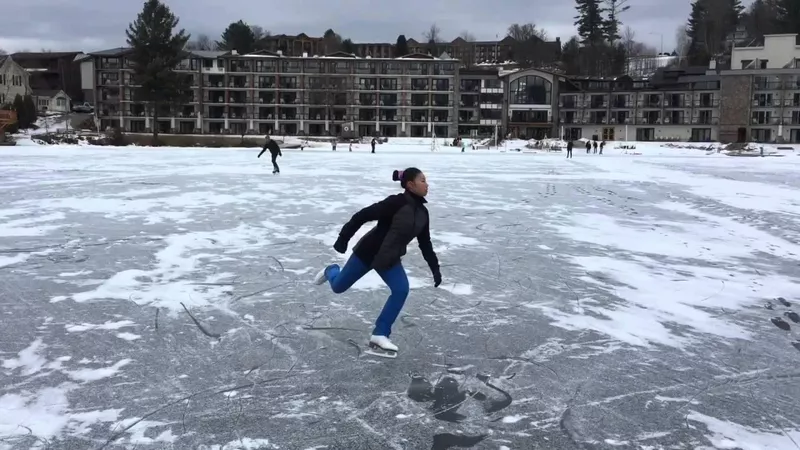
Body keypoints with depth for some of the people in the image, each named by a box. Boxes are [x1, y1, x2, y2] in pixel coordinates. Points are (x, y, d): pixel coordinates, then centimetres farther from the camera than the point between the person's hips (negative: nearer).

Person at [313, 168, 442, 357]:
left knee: (401, 290, -15)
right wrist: (343, 239, -20)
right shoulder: (396, 202, -25)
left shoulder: (422, 212, -2)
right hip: (368, 252, -6)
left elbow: (425, 244, 8)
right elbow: (362, 216, -23)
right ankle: (330, 271, 49)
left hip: (391, 259, 6)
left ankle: (379, 336, -7)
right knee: (338, 287, 10)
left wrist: (435, 269, 5)